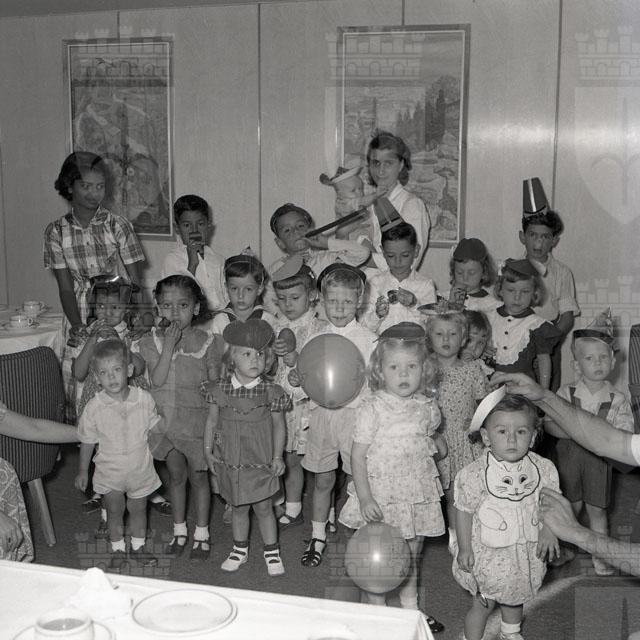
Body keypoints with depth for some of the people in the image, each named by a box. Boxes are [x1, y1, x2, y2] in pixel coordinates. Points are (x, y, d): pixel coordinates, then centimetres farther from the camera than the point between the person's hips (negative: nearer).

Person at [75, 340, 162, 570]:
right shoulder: (94, 407, -15)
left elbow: (154, 429, 4)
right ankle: (118, 550, 29)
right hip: (110, 471, -1)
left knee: (138, 508, 15)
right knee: (114, 510, 9)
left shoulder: (144, 399, -14)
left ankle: (137, 547, 35)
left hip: (140, 468, 1)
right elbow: (87, 442, -3)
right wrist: (83, 471, 3)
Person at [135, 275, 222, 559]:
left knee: (198, 475, 9)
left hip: (197, 416, -1)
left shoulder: (207, 341, -6)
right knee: (176, 474, 14)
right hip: (166, 416, 2)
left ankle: (201, 534, 25)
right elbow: (157, 380, -16)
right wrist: (169, 345, -21)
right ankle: (179, 530, 31)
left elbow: (215, 384, 1)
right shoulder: (153, 341, -3)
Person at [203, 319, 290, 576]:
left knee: (263, 507, 8)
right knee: (238, 508, 17)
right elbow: (212, 421, 4)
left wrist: (277, 457, -5)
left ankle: (272, 552, 27)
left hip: (261, 462, -2)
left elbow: (278, 425, -2)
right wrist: (208, 451, 4)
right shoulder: (219, 390, -7)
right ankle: (240, 549, 36)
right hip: (230, 462, 2)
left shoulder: (271, 392, -11)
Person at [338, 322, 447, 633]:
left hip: (417, 495, 5)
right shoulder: (373, 408, -16)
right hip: (380, 497, -5)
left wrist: (436, 441, 6)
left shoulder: (428, 407, 0)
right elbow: (358, 455, -15)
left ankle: (410, 609, 40)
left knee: (412, 555, 20)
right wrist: (364, 497, -19)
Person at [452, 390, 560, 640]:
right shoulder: (475, 474, -24)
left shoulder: (542, 469, -13)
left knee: (516, 596, 27)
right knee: (484, 603, 9)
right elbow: (464, 511, -13)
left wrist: (547, 531, -12)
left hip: (526, 551, 4)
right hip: (487, 552, -4)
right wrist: (464, 548, -10)